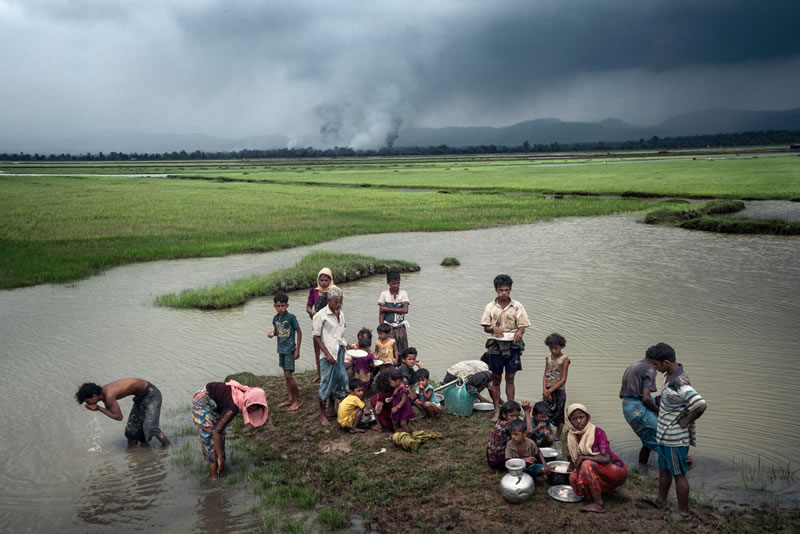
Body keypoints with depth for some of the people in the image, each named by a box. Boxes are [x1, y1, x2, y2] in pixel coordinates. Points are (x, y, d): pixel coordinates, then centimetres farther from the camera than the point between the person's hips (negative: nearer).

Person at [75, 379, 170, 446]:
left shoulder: (109, 395, -27)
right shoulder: (103, 391, 0)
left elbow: (118, 417, -20)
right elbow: (110, 411, 12)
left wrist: (99, 408, -15)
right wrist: (97, 408, -7)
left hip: (151, 394, -10)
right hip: (141, 396, 10)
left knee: (150, 427, -19)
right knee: (131, 429, 9)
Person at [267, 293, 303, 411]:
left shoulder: (291, 317, -15)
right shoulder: (275, 318, 3)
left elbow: (299, 332, -9)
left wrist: (297, 349, -11)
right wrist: (272, 333, -6)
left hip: (290, 350, -7)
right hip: (281, 349, 7)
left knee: (288, 375, -10)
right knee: (286, 375, 14)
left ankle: (298, 400, 3)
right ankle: (291, 398, 24)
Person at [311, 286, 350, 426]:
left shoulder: (341, 314, 9)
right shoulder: (321, 315, -11)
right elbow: (316, 337, -10)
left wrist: (346, 346, 7)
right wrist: (327, 353, -14)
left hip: (340, 352, 7)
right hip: (328, 354, -7)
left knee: (339, 380, 12)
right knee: (326, 383, -2)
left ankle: (332, 409, 28)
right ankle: (322, 415, 8)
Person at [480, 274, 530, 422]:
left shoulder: (517, 307, 0)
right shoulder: (490, 307, 2)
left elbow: (522, 326, 0)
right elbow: (485, 327, 4)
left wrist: (519, 332, -23)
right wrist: (493, 328, -18)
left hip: (512, 346, -1)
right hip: (495, 346, 1)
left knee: (510, 379, 4)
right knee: (496, 379, 6)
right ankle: (497, 411, 14)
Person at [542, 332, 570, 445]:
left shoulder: (564, 359, -10)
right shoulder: (548, 358, 5)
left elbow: (563, 380, -12)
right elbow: (545, 375, 5)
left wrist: (550, 390, -14)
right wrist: (544, 390, -10)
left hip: (559, 390, -4)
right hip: (548, 390, 4)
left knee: (558, 415, 5)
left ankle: (557, 438, 18)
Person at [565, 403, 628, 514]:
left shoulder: (598, 432, -20)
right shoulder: (571, 434, -3)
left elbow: (606, 458, -29)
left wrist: (583, 457, -25)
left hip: (616, 471, -6)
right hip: (598, 473, 6)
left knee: (587, 464, -30)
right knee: (573, 477, -17)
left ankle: (599, 504, -22)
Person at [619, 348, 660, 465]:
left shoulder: (630, 367, 16)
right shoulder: (649, 369, -12)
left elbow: (621, 394, 19)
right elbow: (646, 398, -20)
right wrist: (658, 410, -7)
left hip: (626, 406, 9)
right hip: (639, 409, -9)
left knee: (648, 441, 16)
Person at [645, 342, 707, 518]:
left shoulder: (679, 384, -30)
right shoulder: (670, 375, 0)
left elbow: (701, 405, -37)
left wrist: (687, 421, -23)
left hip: (675, 437, -9)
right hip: (666, 434, 9)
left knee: (679, 474, 7)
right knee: (663, 468, 24)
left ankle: (683, 511, 22)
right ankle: (661, 499, 42)